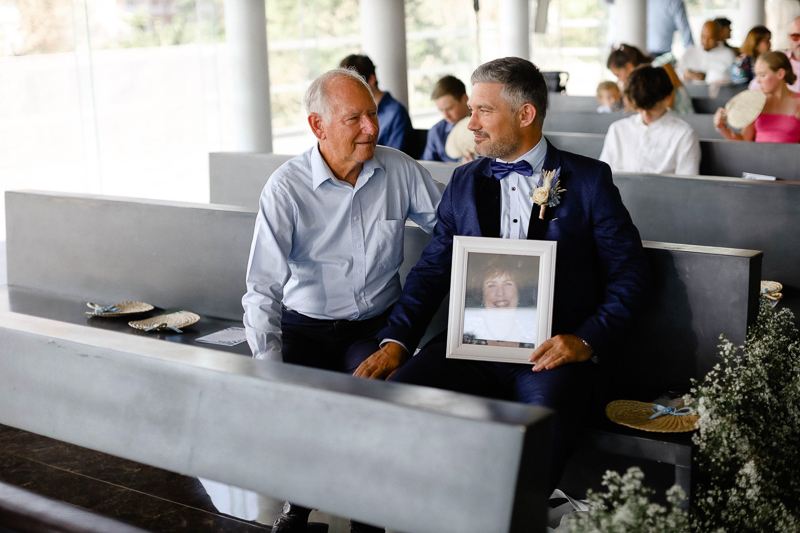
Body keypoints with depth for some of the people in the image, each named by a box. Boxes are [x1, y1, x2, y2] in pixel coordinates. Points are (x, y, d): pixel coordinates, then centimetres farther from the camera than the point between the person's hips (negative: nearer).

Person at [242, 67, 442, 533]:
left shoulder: (400, 170, -2)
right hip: (307, 326, -1)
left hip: (377, 324, 1)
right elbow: (264, 289, -15)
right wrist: (270, 369, -26)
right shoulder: (286, 189, -11)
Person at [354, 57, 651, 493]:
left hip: (549, 350, -3)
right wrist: (395, 341, -2)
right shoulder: (464, 182, 18)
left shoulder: (588, 180, 7)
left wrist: (586, 340, -11)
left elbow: (630, 273, 4)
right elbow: (432, 271, 14)